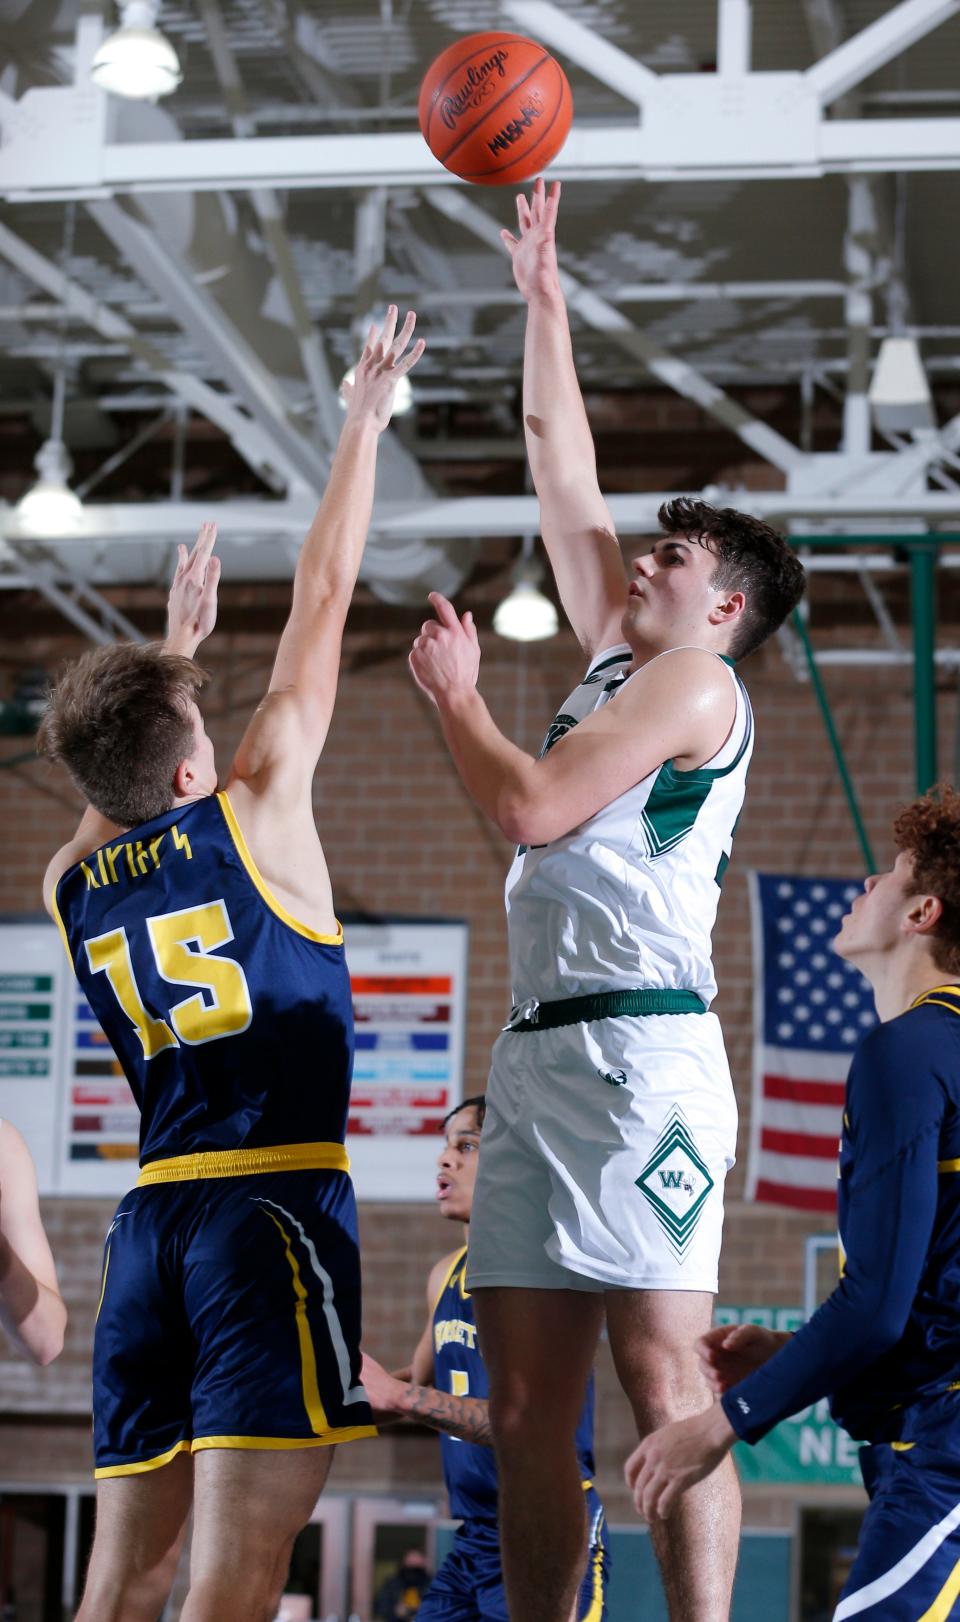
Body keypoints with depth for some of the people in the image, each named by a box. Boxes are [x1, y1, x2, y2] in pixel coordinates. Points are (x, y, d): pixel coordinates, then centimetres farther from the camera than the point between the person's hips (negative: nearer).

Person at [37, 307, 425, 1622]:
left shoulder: (68, 883, 11)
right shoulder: (252, 816, -2)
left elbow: (131, 780, 36)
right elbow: (322, 597, 6)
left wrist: (175, 653, 45)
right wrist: (364, 420, 15)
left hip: (150, 1221, 6)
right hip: (273, 1209, -6)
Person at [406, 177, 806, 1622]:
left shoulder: (693, 676, 0)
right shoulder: (622, 655, 23)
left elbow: (532, 807, -12)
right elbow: (561, 468, 29)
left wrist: (453, 691, 4)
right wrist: (544, 296, 32)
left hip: (638, 1042, -9)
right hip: (540, 1052, 9)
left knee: (660, 1375, -14)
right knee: (527, 1398, 3)